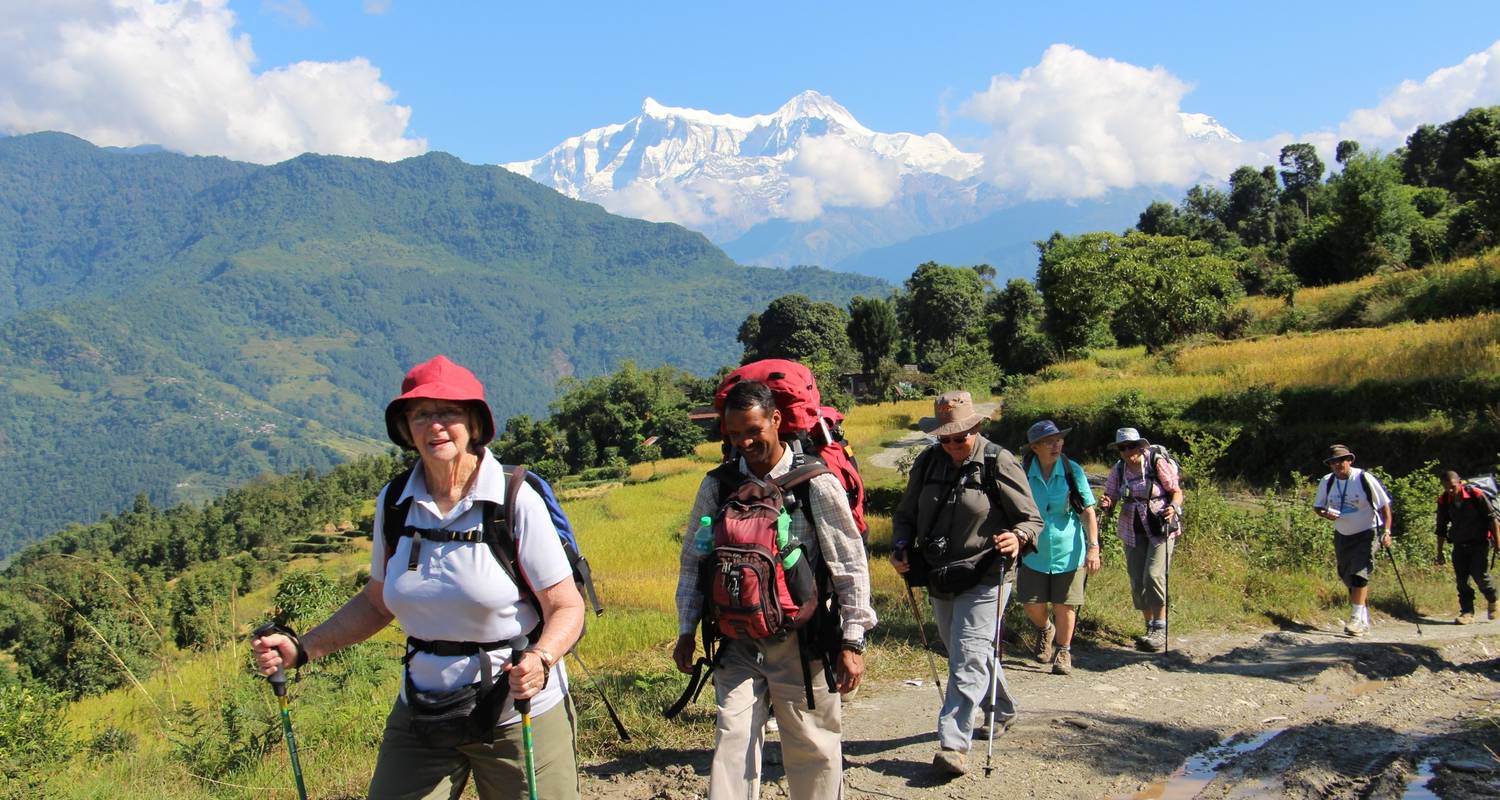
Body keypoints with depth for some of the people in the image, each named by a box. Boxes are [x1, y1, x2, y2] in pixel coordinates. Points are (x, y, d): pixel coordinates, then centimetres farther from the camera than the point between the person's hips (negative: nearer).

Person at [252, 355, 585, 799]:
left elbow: (566, 607, -12)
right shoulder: (394, 502, 0)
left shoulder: (516, 501, -15)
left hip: (519, 716, -4)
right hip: (420, 716, 4)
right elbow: (377, 601, 12)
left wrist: (540, 659, -31)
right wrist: (301, 648, 1)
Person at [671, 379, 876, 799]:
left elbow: (851, 566, -4)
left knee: (814, 749, 8)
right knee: (732, 741, -6)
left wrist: (852, 641, -6)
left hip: (802, 644, -2)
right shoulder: (716, 485, 3)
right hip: (739, 644, 2)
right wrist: (687, 630, 10)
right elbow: (692, 560, 13)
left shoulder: (816, 483, -7)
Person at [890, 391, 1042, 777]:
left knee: (969, 659, -13)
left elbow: (1032, 519, -9)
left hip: (985, 578, -6)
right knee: (964, 654, 21)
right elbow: (905, 515, 12)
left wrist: (1018, 536, -32)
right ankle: (1001, 711, 43)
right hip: (940, 578, 6)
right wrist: (901, 547, -7)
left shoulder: (998, 462, -11)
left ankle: (953, 743, -13)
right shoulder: (927, 463, 3)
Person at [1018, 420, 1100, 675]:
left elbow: (1088, 512, -5)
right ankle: (1046, 630, 38)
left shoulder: (1073, 471, -7)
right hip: (1034, 551, 1)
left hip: (1069, 552, -1)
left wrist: (1093, 547, -12)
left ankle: (1063, 652, 25)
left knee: (1065, 605, 5)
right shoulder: (1023, 473, -6)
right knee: (1032, 604, 4)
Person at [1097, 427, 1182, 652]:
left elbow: (1177, 492, -6)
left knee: (1153, 576, -17)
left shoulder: (1158, 464, -10)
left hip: (1161, 529, -5)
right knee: (1137, 581, 5)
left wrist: (1173, 507, -26)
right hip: (1133, 531, 5)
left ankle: (1160, 630, -6)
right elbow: (1111, 496, 8)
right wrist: (1105, 503, -16)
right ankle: (1150, 628, 20)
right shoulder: (1118, 469, 2)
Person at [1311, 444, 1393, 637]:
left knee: (1360, 574, -18)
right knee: (1348, 578, 9)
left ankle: (1357, 619, -16)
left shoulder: (1365, 479, -15)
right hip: (1342, 536, 5)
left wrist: (1387, 531, -16)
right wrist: (1325, 514, -16)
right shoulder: (1327, 482, -3)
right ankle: (1365, 619, 21)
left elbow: (1385, 505, -9)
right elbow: (1317, 506, 8)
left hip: (1366, 535, -5)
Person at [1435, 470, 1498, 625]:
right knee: (1461, 579, 0)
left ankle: (1492, 601, 19)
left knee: (1480, 574, -10)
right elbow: (1441, 528, 8)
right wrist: (1439, 552, 11)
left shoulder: (1475, 495, -15)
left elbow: (1492, 519, -7)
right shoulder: (1443, 500, -3)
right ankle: (1467, 612, 7)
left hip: (1479, 542, -4)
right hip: (1459, 545, 4)